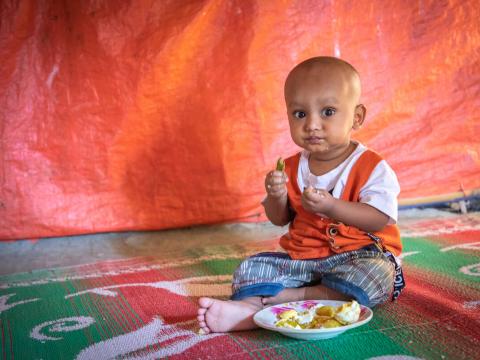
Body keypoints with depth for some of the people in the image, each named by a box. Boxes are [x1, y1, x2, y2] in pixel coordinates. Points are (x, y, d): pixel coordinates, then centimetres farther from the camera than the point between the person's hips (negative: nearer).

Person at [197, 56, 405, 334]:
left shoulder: (372, 167, -11)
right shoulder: (293, 168, 5)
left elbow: (379, 220, -20)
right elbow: (279, 219, 10)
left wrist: (331, 206, -31)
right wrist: (277, 196, -13)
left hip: (359, 254, -4)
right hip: (303, 257, 5)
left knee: (377, 273, -35)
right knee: (251, 268, -6)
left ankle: (289, 297, -32)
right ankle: (248, 307, -38)